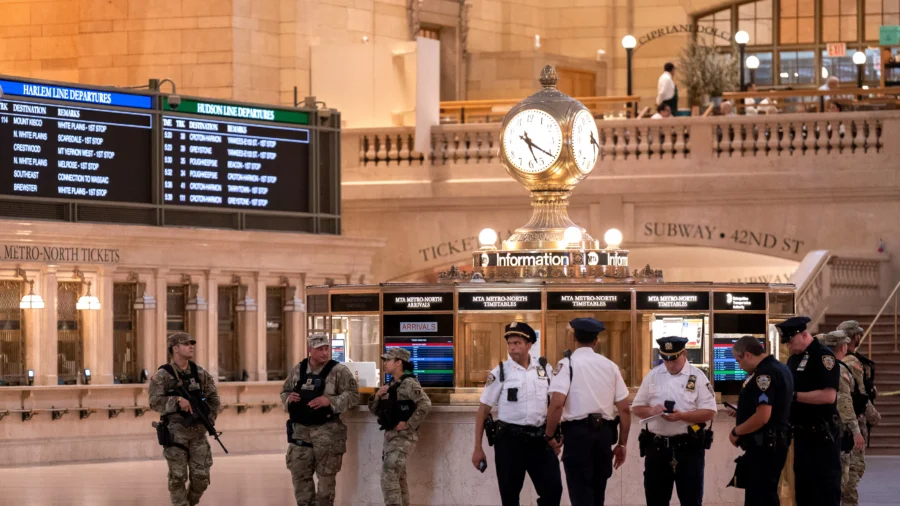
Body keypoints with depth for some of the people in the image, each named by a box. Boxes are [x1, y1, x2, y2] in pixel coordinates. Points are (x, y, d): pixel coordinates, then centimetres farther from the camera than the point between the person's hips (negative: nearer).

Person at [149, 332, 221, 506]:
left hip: (198, 432, 4)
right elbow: (155, 402, -13)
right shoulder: (163, 376, -5)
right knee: (178, 477, -2)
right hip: (175, 433, -4)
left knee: (201, 477, 2)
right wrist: (177, 400, -25)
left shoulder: (200, 373, 9)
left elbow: (213, 398, 17)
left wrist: (210, 419, 3)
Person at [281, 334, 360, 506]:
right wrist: (288, 398, -6)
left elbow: (353, 395, -10)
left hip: (327, 431, -4)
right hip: (300, 429, 4)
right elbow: (284, 392, 19)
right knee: (300, 474, 7)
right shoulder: (298, 370, 9)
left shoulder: (339, 371, -6)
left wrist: (330, 401, -23)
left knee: (326, 476, 2)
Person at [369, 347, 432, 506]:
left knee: (389, 476, -16)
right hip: (391, 435, 9)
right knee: (398, 479, 12)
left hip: (403, 437, -9)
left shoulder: (409, 384, -12)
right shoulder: (391, 385, 14)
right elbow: (374, 409, 19)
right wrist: (378, 395, -1)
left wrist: (409, 424, -22)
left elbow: (425, 404, -26)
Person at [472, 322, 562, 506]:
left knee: (553, 489, -1)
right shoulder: (500, 373, -4)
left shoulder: (545, 369, 4)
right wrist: (478, 448, -3)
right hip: (510, 439, -2)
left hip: (539, 438, 2)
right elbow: (483, 410, -1)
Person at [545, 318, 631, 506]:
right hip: (604, 433, 5)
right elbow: (624, 409, 10)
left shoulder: (568, 364, -3)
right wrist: (622, 444, 18)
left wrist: (550, 435, -4)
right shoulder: (610, 366, 11)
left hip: (577, 433, -5)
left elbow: (557, 404, -16)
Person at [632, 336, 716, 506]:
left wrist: (682, 416, -22)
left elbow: (709, 412, -8)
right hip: (657, 446, 3)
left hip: (689, 447, -3)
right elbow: (637, 408, 11)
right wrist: (651, 410, -11)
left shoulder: (697, 377, -3)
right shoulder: (653, 376, 7)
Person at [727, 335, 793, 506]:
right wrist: (741, 415, 16)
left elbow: (762, 417, -26)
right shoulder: (779, 368, 13)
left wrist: (736, 431, -12)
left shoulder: (765, 374, -19)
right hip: (773, 444, 10)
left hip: (764, 447, -10)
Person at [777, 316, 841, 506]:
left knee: (826, 490, -5)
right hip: (801, 433, 9)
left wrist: (794, 395, -22)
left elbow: (829, 395, -23)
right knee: (803, 489, 12)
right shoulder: (794, 359, 14)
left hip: (822, 435, -9)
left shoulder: (824, 356, -13)